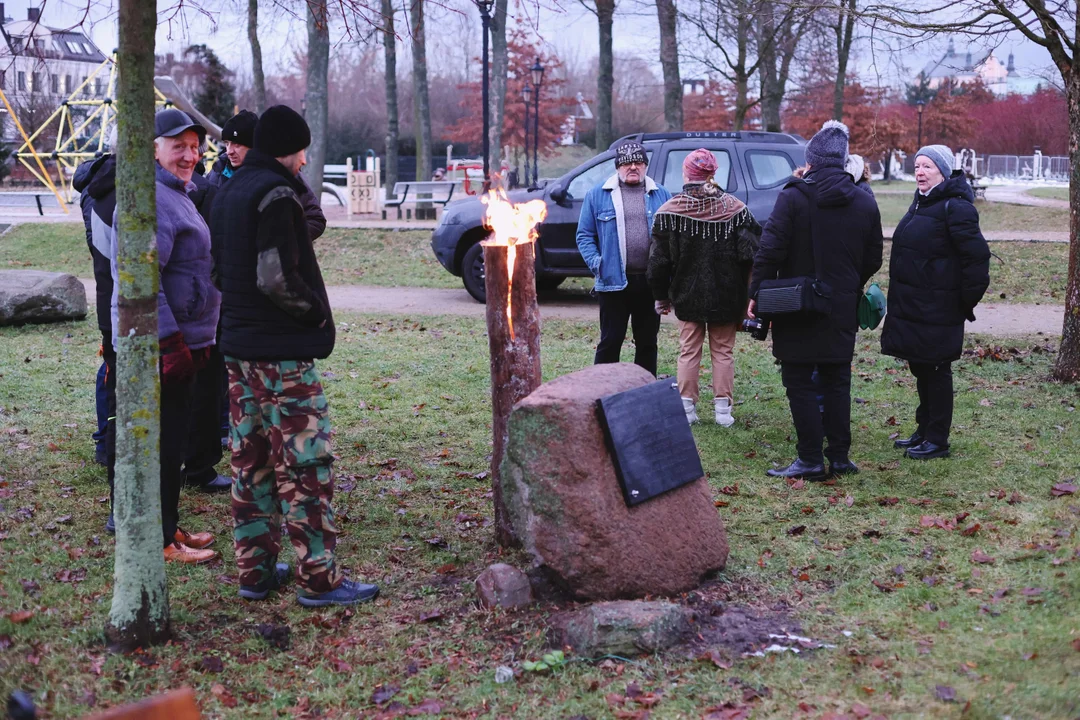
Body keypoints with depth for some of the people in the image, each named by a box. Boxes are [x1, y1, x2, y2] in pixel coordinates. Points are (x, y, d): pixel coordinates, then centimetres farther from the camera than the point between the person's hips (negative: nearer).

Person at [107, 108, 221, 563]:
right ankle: (161, 541, 4)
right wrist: (170, 342, -26)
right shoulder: (151, 199, -17)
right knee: (162, 440, -4)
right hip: (161, 345, -10)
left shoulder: (177, 194, 17)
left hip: (180, 339, 10)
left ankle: (168, 526, 26)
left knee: (172, 439, 16)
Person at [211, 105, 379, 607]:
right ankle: (317, 578, 0)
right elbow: (277, 278, -23)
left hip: (238, 346, 9)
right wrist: (317, 309, -9)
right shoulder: (275, 192, -15)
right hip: (283, 352, -9)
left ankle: (255, 570, 19)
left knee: (251, 460, 13)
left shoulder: (229, 191, 14)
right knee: (305, 462, -4)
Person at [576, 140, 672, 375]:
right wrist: (595, 263, -10)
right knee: (610, 341, 1)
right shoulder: (598, 195, 4)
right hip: (613, 282, -2)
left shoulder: (661, 195, 9)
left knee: (647, 342, 11)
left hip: (651, 283, 2)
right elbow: (584, 235, 4)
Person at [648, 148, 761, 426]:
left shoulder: (669, 211, -6)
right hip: (726, 296, 0)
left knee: (688, 351, 11)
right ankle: (722, 408, 9)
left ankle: (687, 406, 10)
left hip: (687, 296, 0)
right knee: (723, 351, 10)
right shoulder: (734, 207, -5)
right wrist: (747, 297, 0)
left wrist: (661, 296, 8)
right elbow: (750, 254, -8)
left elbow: (659, 260, -3)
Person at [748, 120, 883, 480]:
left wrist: (757, 295, -7)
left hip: (798, 311, -5)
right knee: (837, 383, 13)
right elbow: (873, 261, 10)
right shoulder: (865, 203, 5)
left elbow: (769, 251, -15)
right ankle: (839, 457, 17)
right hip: (842, 311, 5)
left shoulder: (793, 197, -11)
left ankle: (810, 460, 1)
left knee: (800, 384, 1)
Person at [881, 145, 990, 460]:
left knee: (936, 372, -1)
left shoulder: (955, 207, -16)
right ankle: (924, 430, 28)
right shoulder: (921, 202, 13)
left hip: (937, 310, -9)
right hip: (912, 305, 9)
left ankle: (937, 440, 8)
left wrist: (968, 301, -13)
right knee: (921, 370, 16)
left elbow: (976, 256, -18)